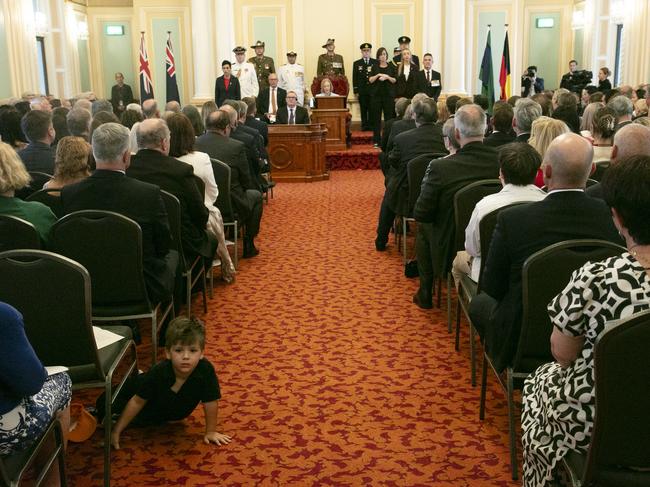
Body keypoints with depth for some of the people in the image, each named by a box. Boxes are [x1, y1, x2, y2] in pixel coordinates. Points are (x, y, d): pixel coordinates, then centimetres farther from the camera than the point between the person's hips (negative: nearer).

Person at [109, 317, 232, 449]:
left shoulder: (206, 370, -41)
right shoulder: (158, 372, -38)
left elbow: (210, 402, -28)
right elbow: (137, 402, -26)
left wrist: (210, 431, -20)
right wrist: (116, 431, -22)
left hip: (178, 413, 2)